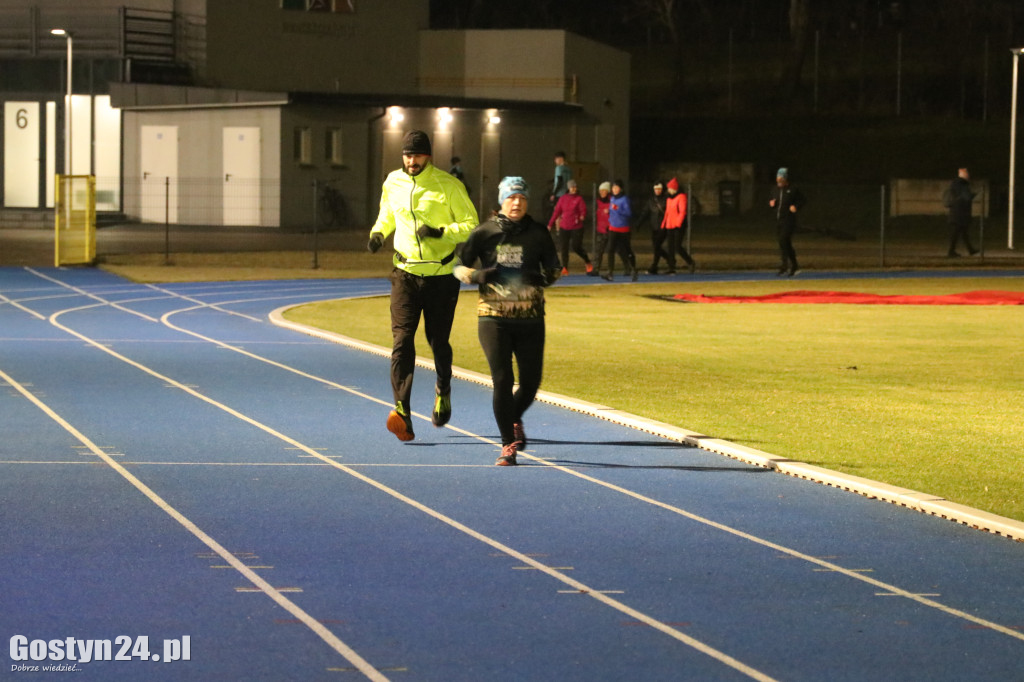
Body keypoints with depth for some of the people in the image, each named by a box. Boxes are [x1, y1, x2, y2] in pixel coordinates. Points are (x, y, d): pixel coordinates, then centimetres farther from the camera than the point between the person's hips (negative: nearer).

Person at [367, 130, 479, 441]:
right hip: (405, 273, 2)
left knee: (438, 341, 8)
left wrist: (440, 232, -21)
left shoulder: (449, 186, -8)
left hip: (441, 275, -2)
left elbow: (471, 225, -6)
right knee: (401, 339, -14)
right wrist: (378, 234, 0)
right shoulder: (393, 183, 4)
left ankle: (443, 391, 39)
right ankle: (402, 410, -23)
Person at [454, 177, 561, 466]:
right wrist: (478, 275, -16)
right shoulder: (485, 233, -1)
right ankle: (508, 445, 2)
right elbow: (459, 266, 5)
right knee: (502, 380, -9)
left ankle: (514, 419, 37)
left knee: (531, 382, 3)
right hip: (494, 317, -2)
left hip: (530, 319, 2)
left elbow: (554, 267, 13)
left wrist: (545, 277, -9)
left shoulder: (538, 233, 3)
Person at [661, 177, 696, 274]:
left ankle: (691, 263, 6)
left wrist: (678, 224, -22)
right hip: (670, 226, 8)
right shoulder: (669, 199, 17)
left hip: (679, 226, -8)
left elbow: (683, 212, -15)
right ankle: (671, 268, 5)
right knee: (671, 248, 3)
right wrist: (663, 224, 15)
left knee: (678, 247, -11)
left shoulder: (682, 197, -8)